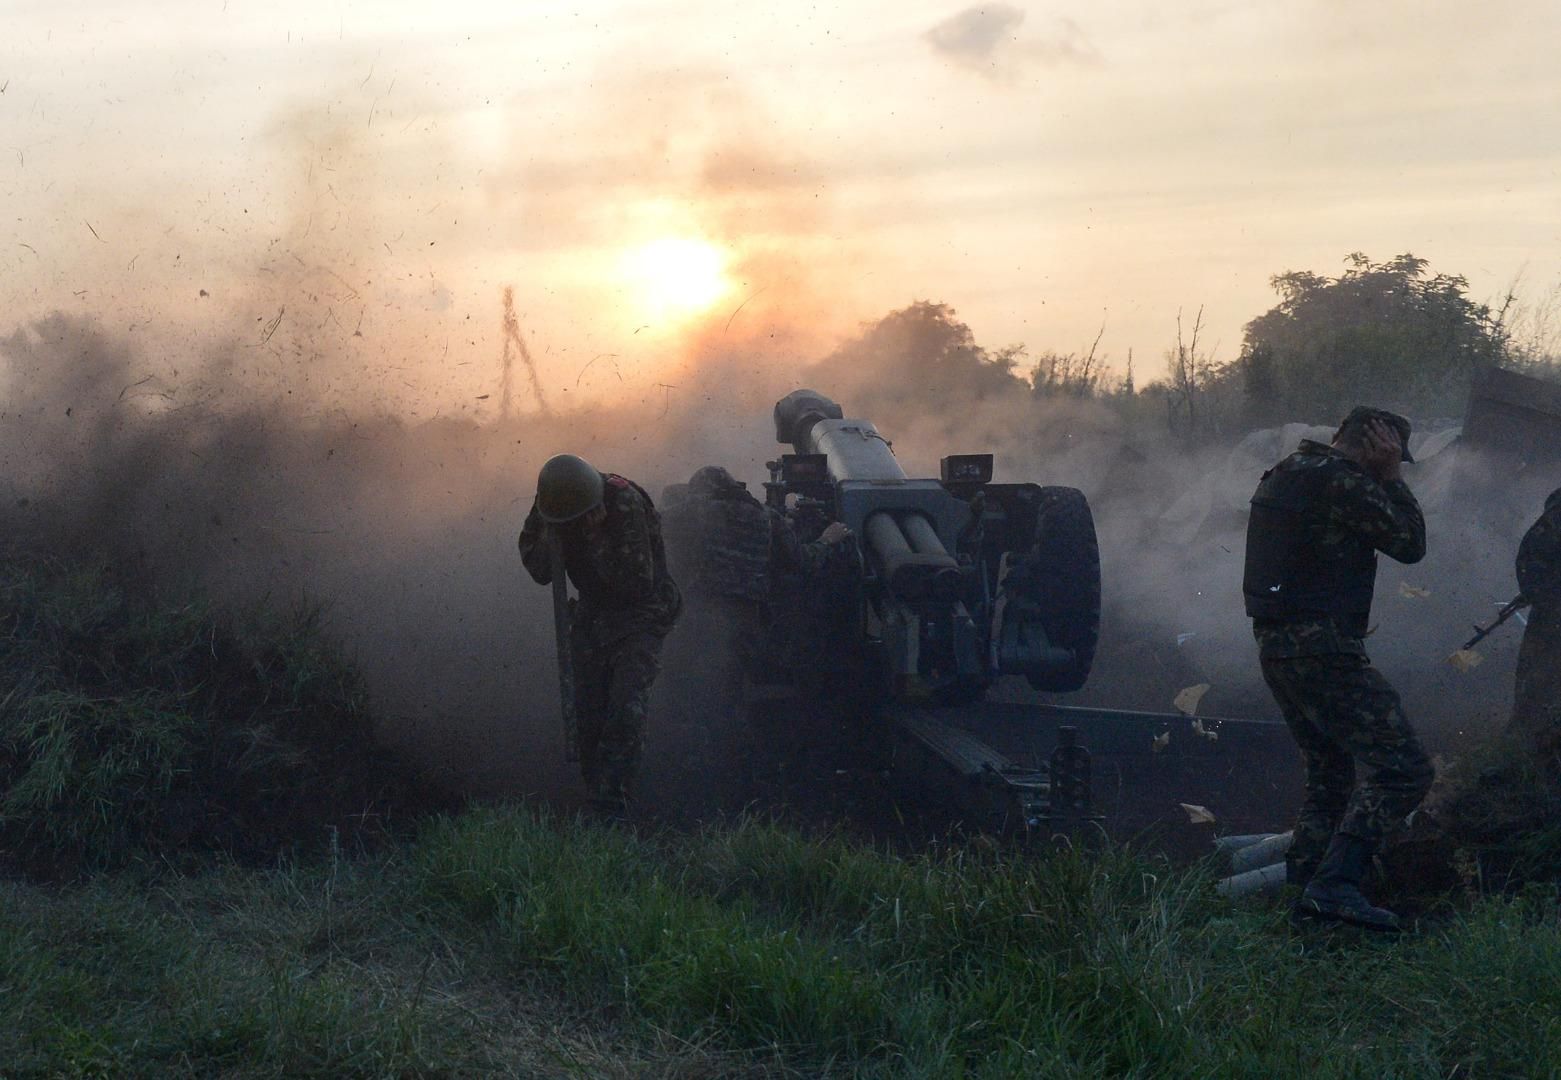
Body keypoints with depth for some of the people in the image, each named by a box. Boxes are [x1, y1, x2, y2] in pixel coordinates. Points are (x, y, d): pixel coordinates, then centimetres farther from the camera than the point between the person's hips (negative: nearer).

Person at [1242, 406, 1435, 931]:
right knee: (1401, 768, -14)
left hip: (1275, 645, 10)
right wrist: (1390, 476, 2)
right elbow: (1411, 543, -6)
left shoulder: (1284, 475, 19)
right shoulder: (1341, 480, -11)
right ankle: (1335, 884, -24)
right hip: (1322, 646, -10)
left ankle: (1300, 881, 17)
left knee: (1331, 773, 21)